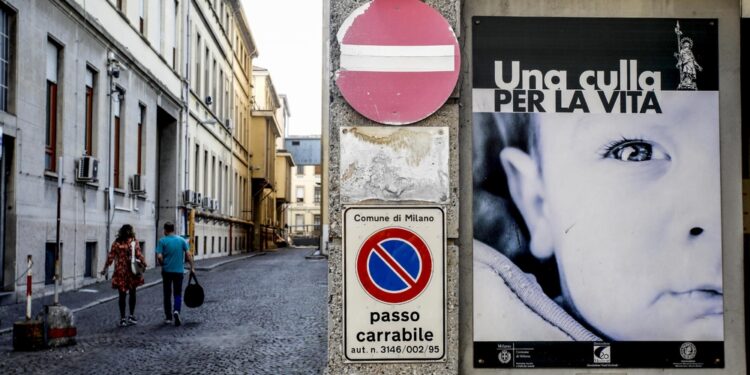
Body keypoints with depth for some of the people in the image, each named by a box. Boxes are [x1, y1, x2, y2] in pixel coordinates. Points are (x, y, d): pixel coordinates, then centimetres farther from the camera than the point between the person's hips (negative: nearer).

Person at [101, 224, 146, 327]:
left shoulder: (116, 243, 1)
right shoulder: (134, 242, -5)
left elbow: (110, 257, 0)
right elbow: (139, 255, -9)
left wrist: (105, 268, 8)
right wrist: (144, 264, 6)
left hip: (120, 272, 1)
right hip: (131, 272, -1)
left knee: (122, 295, 7)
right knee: (132, 294, 13)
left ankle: (122, 318, 8)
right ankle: (131, 316, 13)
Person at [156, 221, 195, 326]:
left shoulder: (162, 241, -6)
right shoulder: (182, 240, 0)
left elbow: (159, 257, -13)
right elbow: (188, 254, -5)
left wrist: (163, 264, 5)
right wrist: (192, 267, 2)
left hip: (167, 271, -1)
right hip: (179, 271, 1)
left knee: (167, 294, 10)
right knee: (178, 293, 8)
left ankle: (168, 317, 16)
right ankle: (176, 311, -17)